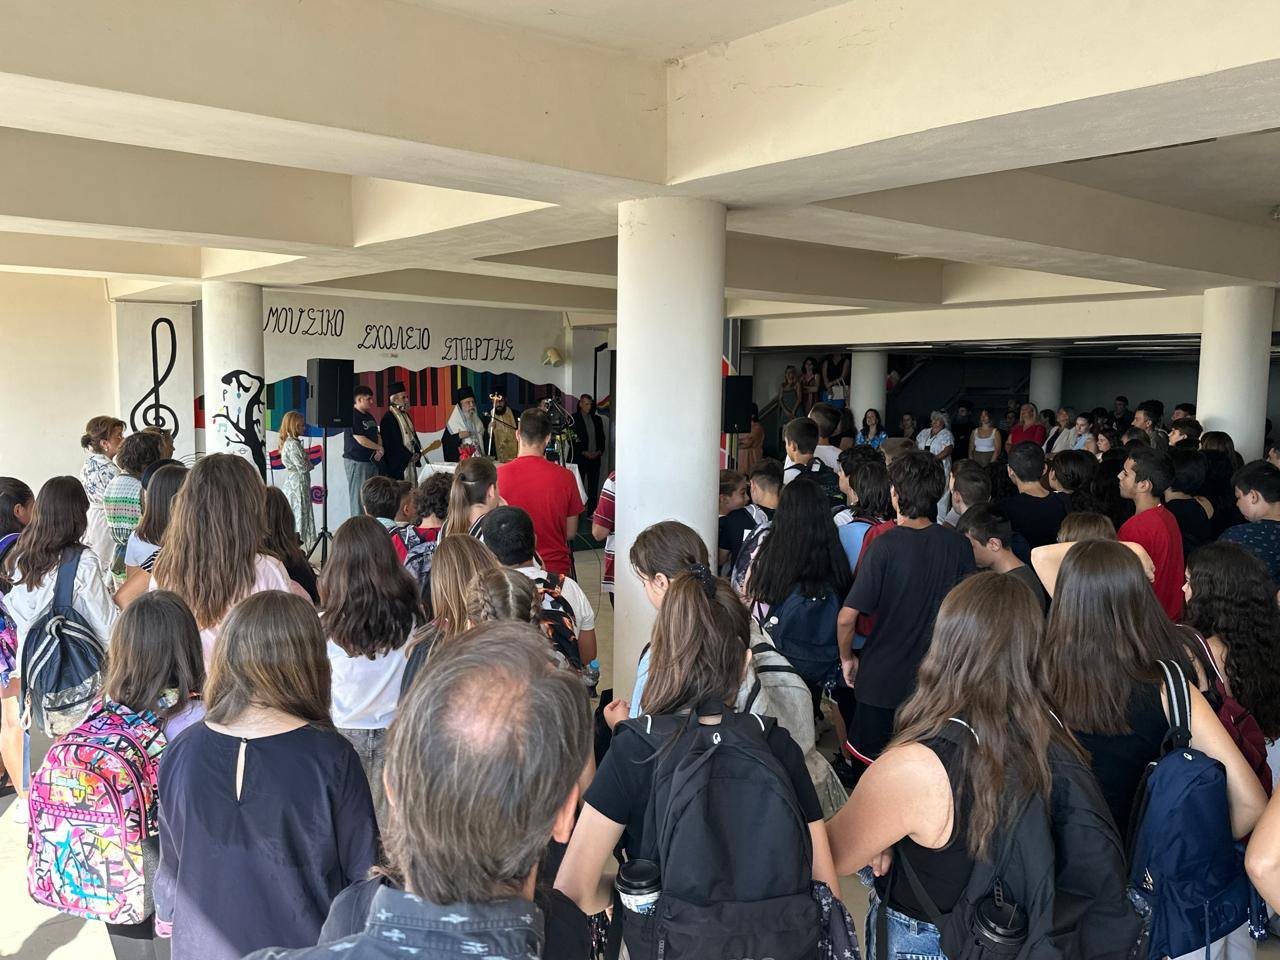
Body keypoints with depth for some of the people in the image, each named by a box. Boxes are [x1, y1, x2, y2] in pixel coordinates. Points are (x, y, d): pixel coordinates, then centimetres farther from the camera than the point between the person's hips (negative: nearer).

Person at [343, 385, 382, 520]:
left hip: (372, 461, 9)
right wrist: (379, 448, -5)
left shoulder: (369, 416, 16)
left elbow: (377, 435, 19)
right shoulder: (352, 416, -12)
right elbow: (361, 440, -18)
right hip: (356, 462, -9)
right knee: (358, 497, -7)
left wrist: (380, 451, -1)